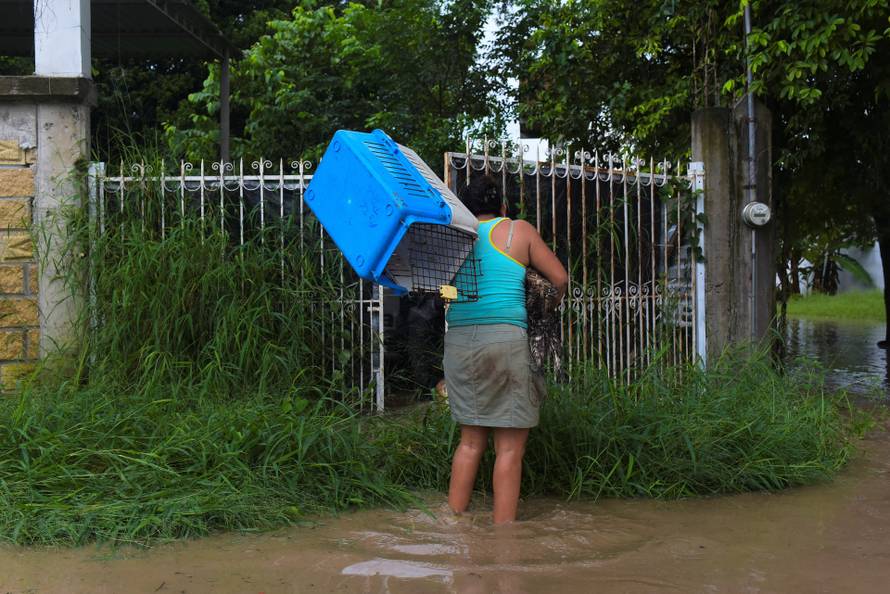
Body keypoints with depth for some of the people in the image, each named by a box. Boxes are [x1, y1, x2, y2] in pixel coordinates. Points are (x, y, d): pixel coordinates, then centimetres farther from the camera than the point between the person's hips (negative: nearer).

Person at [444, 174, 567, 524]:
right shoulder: (518, 231, 7)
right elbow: (560, 278, 9)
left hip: (458, 339, 4)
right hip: (504, 337, -4)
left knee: (471, 440, 17)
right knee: (510, 446, 1)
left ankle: (453, 519, 19)